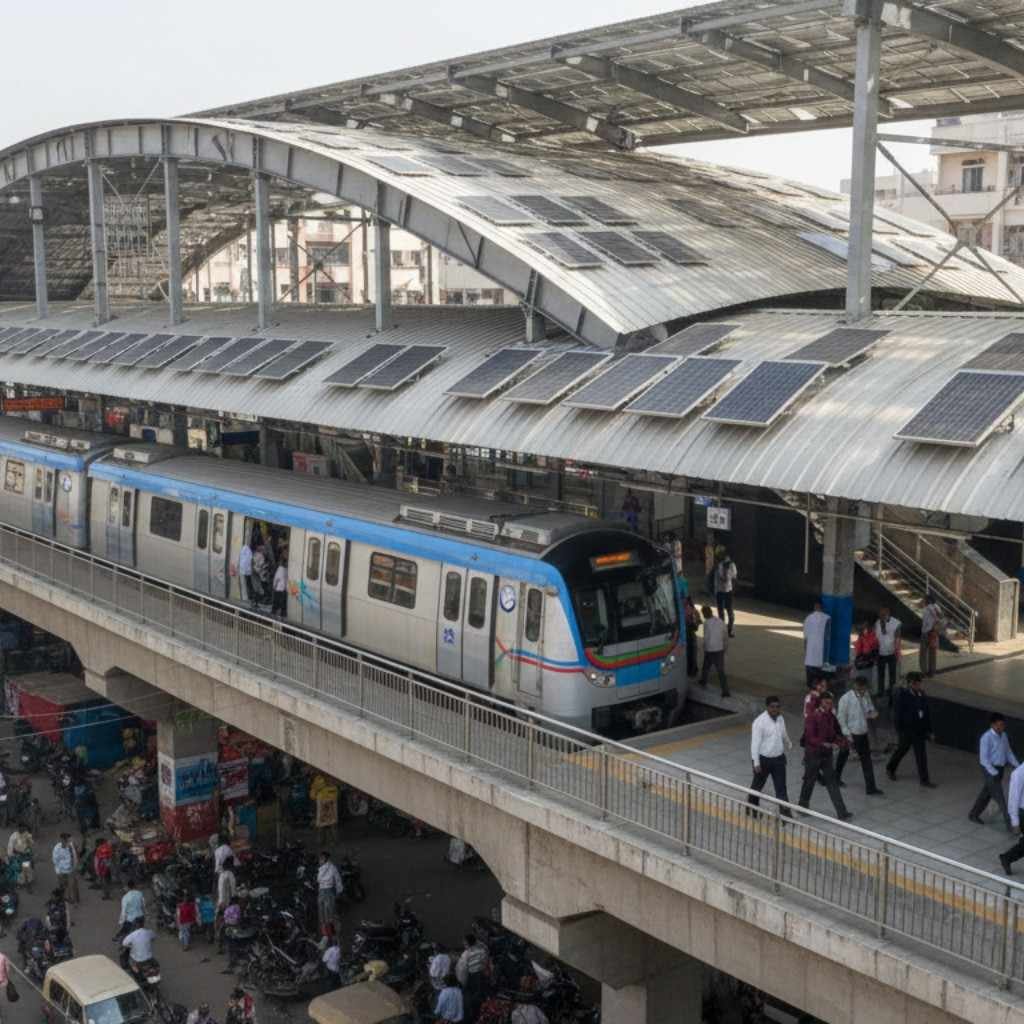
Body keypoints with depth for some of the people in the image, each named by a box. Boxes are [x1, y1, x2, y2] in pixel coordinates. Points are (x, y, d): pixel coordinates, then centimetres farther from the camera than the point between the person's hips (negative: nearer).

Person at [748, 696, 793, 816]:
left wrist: (789, 745, 38)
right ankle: (752, 806, 38)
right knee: (757, 785, 16)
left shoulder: (780, 719, 0)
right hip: (764, 759, -4)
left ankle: (786, 812, 3)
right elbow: (755, 743, -21)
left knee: (781, 787, 2)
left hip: (779, 758, 4)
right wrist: (756, 763, -23)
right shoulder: (760, 722, -21)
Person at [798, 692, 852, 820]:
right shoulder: (812, 717, -18)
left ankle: (841, 813, -1)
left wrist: (839, 742, -8)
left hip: (827, 754, 5)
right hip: (813, 755, -5)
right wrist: (825, 744, -35)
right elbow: (810, 738, -24)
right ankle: (803, 807, 31)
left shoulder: (831, 716, 2)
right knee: (809, 781, 10)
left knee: (832, 782, 2)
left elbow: (837, 732, 12)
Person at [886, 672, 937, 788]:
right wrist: (900, 730, -15)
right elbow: (899, 714, -14)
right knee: (901, 749, 13)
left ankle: (924, 779, 15)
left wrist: (928, 729, 7)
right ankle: (890, 769, 36)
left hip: (919, 730, 4)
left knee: (921, 754, 5)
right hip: (907, 729, -4)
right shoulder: (902, 695, -15)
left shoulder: (922, 695, 0)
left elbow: (927, 713, 5)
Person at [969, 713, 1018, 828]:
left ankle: (974, 815, 35)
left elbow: (1009, 752, 13)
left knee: (986, 794, 19)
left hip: (1000, 769, 8)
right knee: (1000, 798, -6)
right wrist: (995, 773, -24)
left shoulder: (1003, 735, 4)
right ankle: (1010, 824, -3)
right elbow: (984, 759, -20)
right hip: (989, 770, -8)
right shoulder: (986, 738, -20)